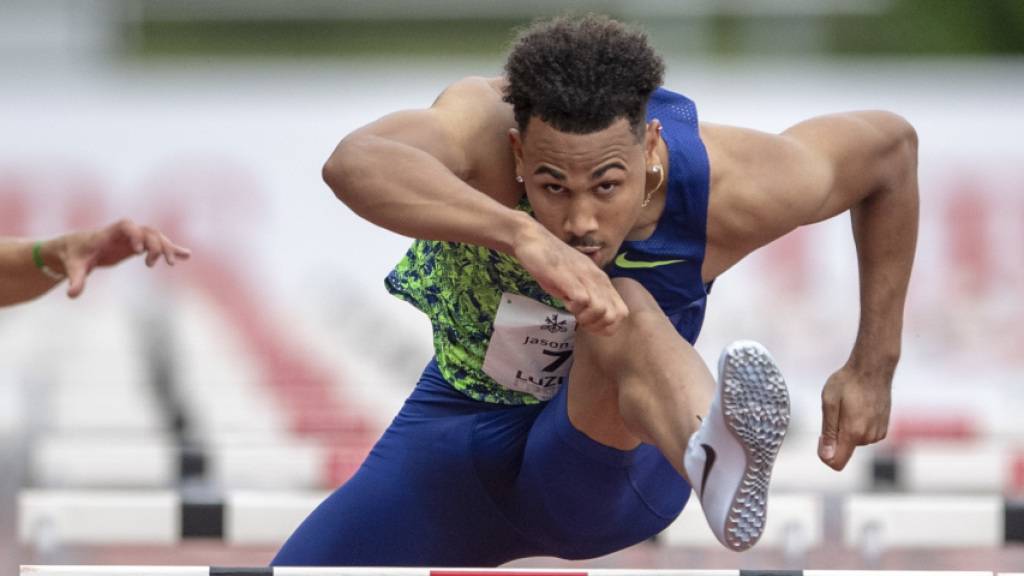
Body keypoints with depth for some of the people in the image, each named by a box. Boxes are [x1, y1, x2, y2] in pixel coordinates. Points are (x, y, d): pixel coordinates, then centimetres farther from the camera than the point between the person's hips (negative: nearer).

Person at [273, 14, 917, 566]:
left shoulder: (730, 189, -25)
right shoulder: (484, 123, -31)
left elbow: (890, 145, -4)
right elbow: (353, 164, -56)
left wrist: (874, 367, -7)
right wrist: (522, 234, -71)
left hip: (614, 458, -2)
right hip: (459, 433, 2)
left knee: (626, 311, -37)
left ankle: (715, 463, -71)